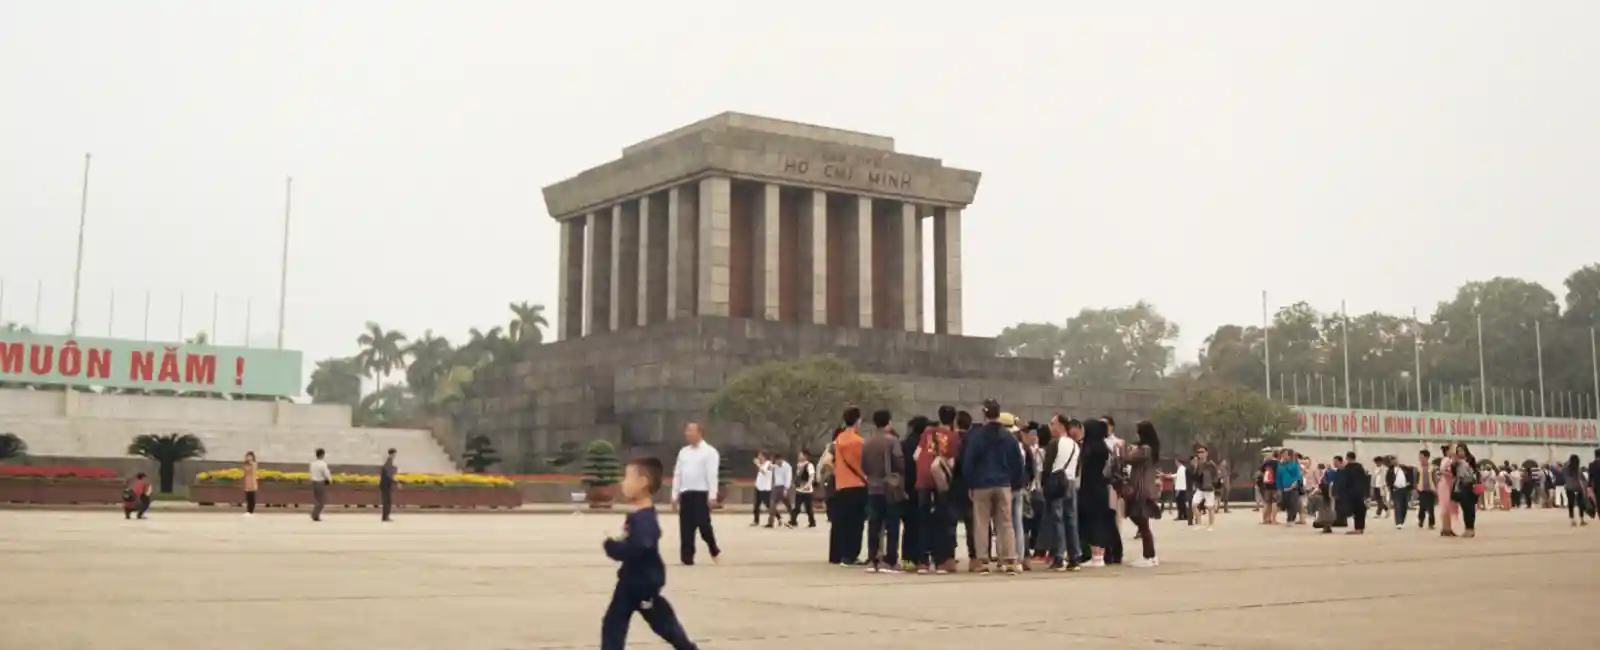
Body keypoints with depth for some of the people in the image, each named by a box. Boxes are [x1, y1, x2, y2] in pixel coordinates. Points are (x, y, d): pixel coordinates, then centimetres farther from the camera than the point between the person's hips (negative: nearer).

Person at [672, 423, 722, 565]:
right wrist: (674, 495, 10)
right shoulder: (683, 452, 14)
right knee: (686, 527, 3)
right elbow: (677, 474, 15)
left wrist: (712, 496, -16)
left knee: (703, 524, -7)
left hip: (702, 493, -5)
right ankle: (687, 557, 7)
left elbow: (712, 475, -10)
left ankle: (714, 550, 17)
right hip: (685, 493, 6)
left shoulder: (709, 452, -4)